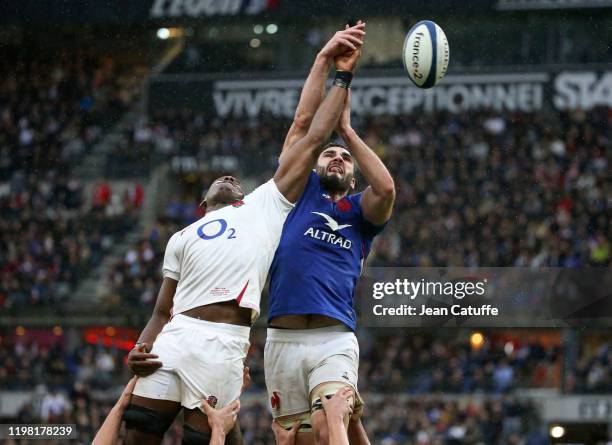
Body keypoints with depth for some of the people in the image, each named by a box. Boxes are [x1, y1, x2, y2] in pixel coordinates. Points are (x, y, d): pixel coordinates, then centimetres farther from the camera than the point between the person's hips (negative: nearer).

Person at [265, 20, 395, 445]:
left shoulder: (360, 211, 17)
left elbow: (386, 188, -5)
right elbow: (304, 122, 11)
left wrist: (347, 131, 3)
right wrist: (325, 59, 7)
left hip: (334, 339, -1)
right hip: (282, 340, 2)